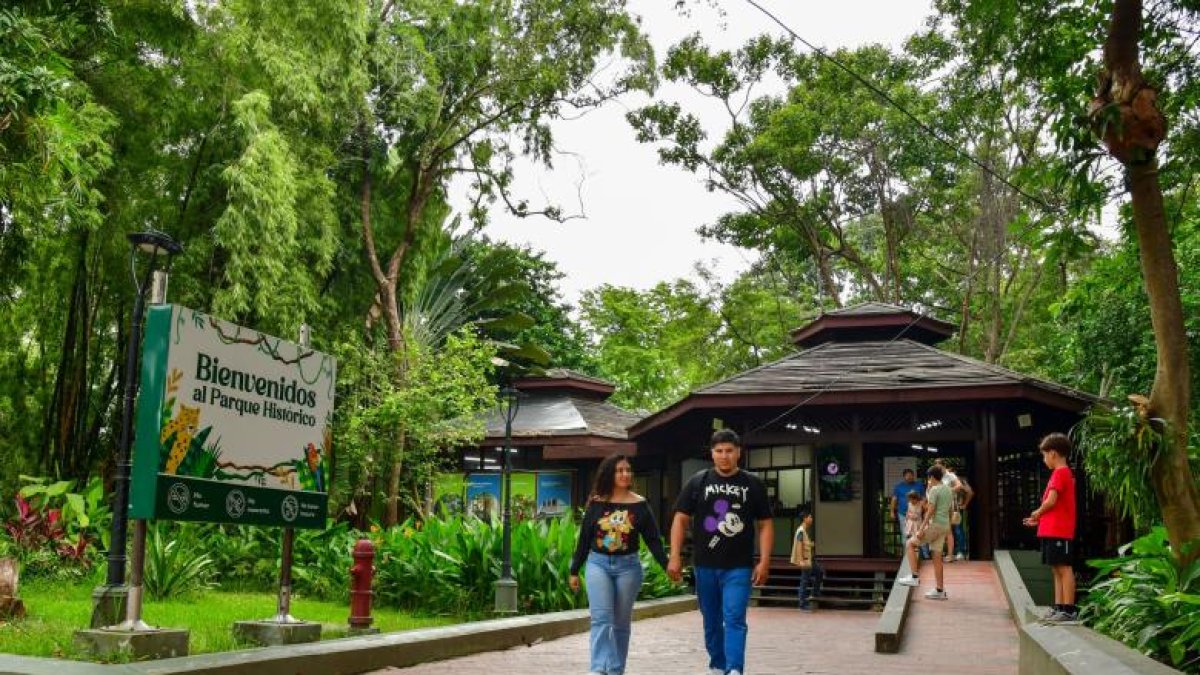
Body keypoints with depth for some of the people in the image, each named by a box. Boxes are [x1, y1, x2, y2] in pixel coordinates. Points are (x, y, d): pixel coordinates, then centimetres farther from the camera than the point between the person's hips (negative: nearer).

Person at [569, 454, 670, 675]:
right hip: (598, 564, 0)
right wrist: (574, 571, 10)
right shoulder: (596, 503, 2)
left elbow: (653, 539, 1)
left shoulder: (639, 505, 0)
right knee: (601, 618, -13)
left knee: (621, 622, 8)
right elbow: (584, 539, 8)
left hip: (628, 566, 0)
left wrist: (667, 565, -10)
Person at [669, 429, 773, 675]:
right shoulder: (697, 482, 4)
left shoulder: (753, 484, 3)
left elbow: (765, 525, 5)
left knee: (734, 619, -12)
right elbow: (681, 519, 3)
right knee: (711, 621, 12)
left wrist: (764, 562, -4)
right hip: (705, 566, 2)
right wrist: (675, 557, -6)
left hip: (739, 567, -2)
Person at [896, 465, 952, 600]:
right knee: (937, 556, 10)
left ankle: (914, 577, -4)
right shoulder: (948, 490, 15)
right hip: (945, 526, 8)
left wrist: (922, 528, -17)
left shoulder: (934, 490, -12)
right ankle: (940, 590, 11)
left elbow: (931, 511, -18)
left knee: (911, 543, 3)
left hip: (934, 525, -8)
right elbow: (949, 511, 19)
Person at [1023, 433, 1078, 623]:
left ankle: (1069, 610, -7)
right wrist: (1039, 519, 17)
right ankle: (1058, 607, 15)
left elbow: (1051, 501, -19)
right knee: (1057, 569, 11)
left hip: (1058, 531, -10)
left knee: (1064, 568, -8)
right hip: (1053, 530, 10)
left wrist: (1037, 513, -2)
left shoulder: (1060, 473, -12)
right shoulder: (1063, 473, 17)